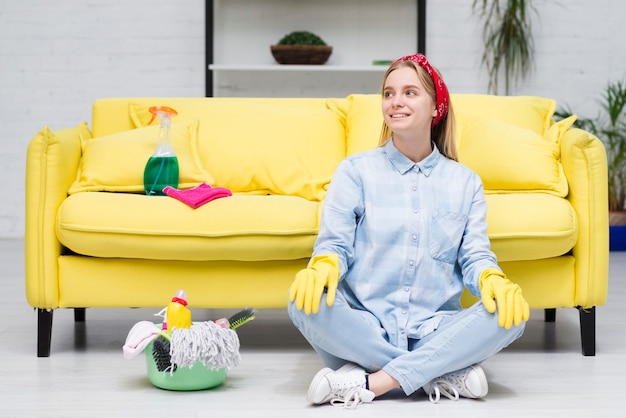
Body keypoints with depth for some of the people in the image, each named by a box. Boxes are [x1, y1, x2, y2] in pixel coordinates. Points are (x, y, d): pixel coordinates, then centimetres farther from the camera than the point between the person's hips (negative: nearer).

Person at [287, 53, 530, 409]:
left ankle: (370, 383, -28)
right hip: (365, 327, -1)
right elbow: (335, 242, 2)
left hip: (434, 330, 1)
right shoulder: (355, 170, 11)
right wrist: (324, 266, -24)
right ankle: (443, 375, -26)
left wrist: (493, 279, -18)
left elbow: (474, 255, 7)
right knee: (306, 301, -33)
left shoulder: (465, 182, 15)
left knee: (510, 314, -27)